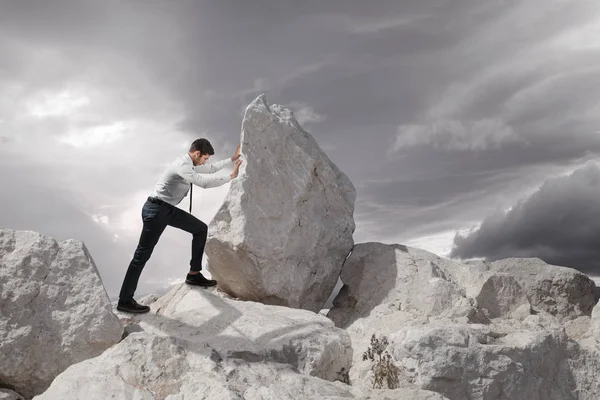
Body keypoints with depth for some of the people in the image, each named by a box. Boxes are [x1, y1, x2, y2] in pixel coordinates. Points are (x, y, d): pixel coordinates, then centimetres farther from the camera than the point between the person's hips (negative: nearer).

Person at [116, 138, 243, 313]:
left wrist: (233, 159, 24)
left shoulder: (190, 164, 13)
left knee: (200, 228, 12)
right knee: (143, 254, -8)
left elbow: (211, 168, 27)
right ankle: (125, 301, -2)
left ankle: (194, 274, 18)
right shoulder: (182, 165, -19)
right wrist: (231, 177, -16)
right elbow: (205, 183, -24)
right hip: (156, 210, -11)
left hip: (169, 209, 11)